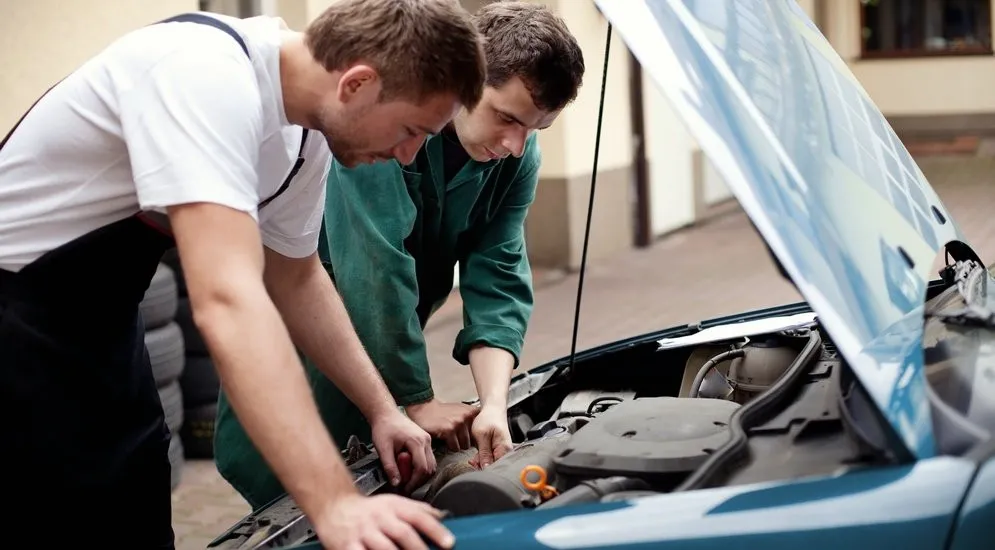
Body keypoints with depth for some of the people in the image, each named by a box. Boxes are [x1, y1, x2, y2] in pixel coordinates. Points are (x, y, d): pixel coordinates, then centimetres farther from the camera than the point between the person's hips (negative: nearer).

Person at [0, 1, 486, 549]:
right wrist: (334, 504, -45)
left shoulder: (307, 133, -3)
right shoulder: (208, 75, -31)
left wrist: (382, 410, 7)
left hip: (98, 319, 8)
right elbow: (227, 301, -41)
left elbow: (296, 280, 12)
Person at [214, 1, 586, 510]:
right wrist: (418, 402, -25)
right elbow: (377, 271, -30)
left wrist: (494, 406, -26)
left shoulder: (516, 157, -8)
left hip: (382, 346, 6)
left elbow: (498, 281, -12)